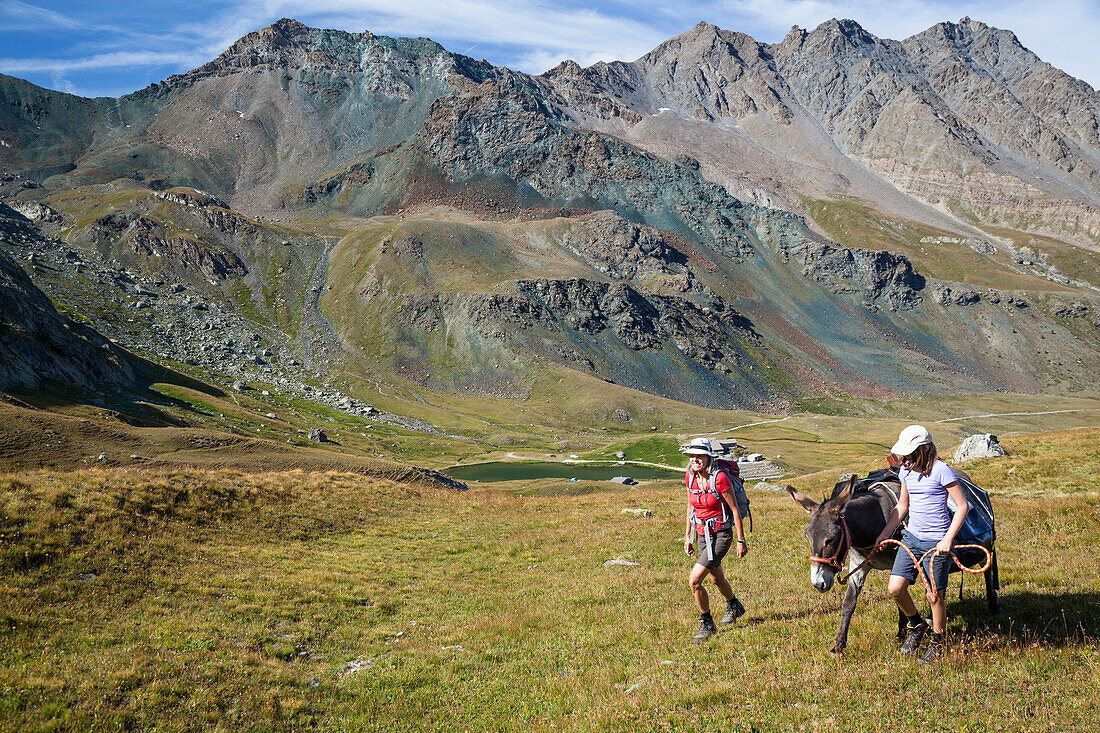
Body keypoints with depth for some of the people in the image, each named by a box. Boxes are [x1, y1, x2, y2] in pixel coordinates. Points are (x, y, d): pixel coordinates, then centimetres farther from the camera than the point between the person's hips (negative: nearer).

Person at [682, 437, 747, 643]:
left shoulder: (720, 478, -21)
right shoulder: (690, 477, -3)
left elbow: (735, 509, -15)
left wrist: (741, 541, -12)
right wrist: (688, 536, 14)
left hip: (720, 536, -7)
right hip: (702, 534, 7)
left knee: (694, 580, -16)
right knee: (717, 578, 27)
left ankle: (707, 624, 3)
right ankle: (734, 606, 56)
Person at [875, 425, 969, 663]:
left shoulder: (940, 471, -15)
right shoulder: (906, 471, 6)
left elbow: (962, 506, -12)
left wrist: (948, 539, -19)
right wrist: (885, 534, 10)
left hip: (936, 542, -6)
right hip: (911, 536, 6)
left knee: (934, 596, 1)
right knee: (895, 588, -3)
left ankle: (938, 643, 24)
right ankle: (916, 624, 26)